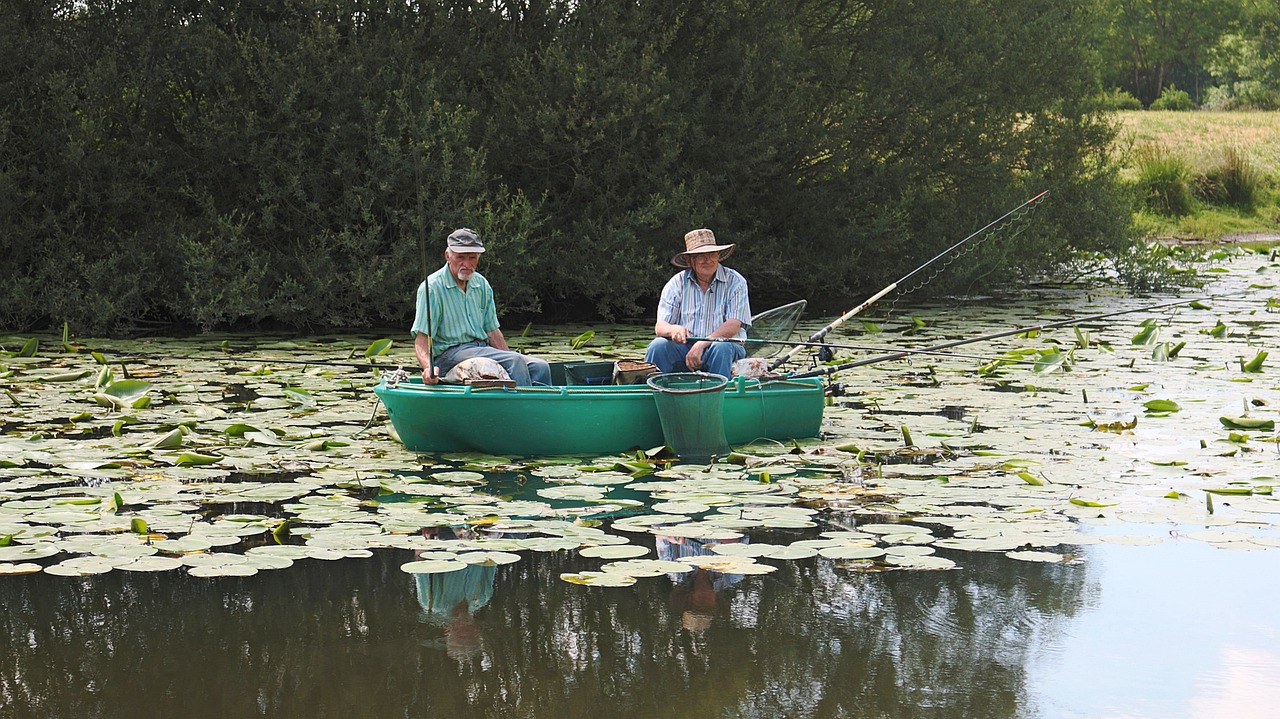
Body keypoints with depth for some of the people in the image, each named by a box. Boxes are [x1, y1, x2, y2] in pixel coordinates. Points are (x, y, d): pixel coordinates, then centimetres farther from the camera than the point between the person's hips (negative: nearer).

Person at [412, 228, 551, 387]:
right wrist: (428, 368, -31)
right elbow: (421, 338, -12)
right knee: (516, 361, -28)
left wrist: (513, 363, 8)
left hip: (483, 349, 7)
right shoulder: (432, 287, -6)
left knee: (540, 367, -13)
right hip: (449, 354, -7)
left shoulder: (482, 285, 14)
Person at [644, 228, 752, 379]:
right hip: (684, 347, 2)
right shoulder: (677, 283, 4)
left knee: (722, 347, -35)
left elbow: (733, 325, -12)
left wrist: (702, 344, -26)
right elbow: (659, 327, -2)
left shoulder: (735, 282, -1)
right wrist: (673, 330, -28)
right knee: (658, 346, -26)